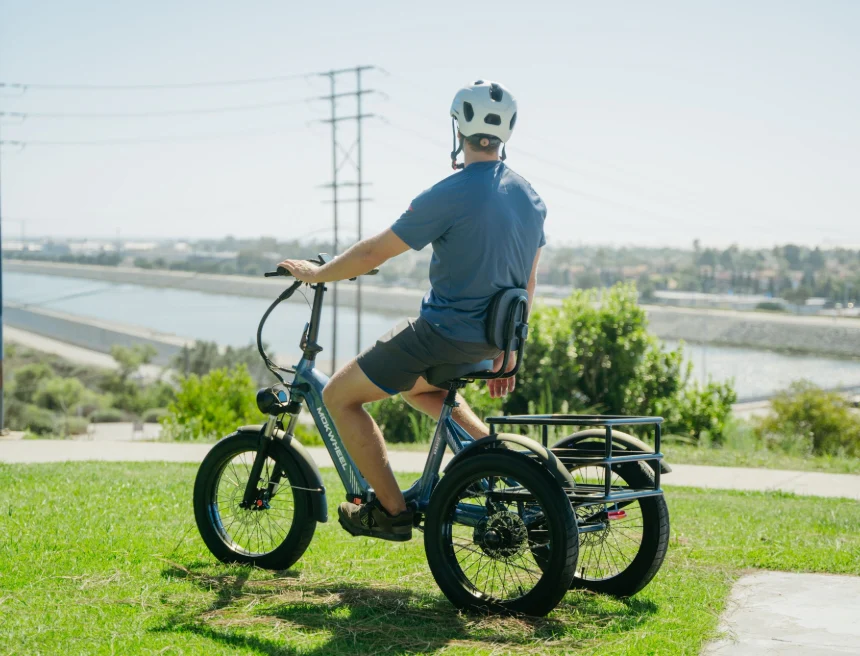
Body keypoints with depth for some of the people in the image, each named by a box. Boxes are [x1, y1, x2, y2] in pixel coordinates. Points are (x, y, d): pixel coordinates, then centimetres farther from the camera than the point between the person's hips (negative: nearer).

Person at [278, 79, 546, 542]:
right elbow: (526, 285, 13)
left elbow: (374, 252, -13)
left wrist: (316, 273, 3)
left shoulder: (450, 196, -18)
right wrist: (504, 352, 22)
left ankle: (392, 510, 7)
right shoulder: (530, 197, 6)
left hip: (444, 333, -8)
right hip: (489, 339, 8)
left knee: (339, 396, 6)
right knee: (414, 387, 35)